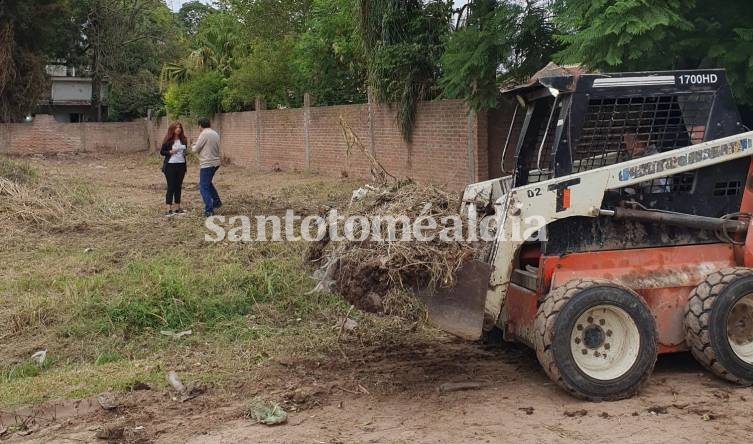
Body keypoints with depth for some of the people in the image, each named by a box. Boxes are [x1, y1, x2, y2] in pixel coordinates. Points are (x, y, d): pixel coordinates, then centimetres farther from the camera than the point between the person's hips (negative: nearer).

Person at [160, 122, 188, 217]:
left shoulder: (183, 139, 6)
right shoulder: (168, 140, -6)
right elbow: (161, 152, -1)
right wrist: (170, 152, -19)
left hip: (181, 166, 5)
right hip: (170, 166, -5)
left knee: (178, 187, 9)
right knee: (171, 187, -6)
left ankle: (177, 208, 16)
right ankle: (168, 209, -6)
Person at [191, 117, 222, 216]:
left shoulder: (204, 134, -14)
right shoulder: (215, 134, 9)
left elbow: (195, 149, -10)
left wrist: (193, 147, 14)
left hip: (206, 164, -8)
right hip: (215, 163, 8)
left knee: (204, 187, 0)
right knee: (208, 183, 28)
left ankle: (209, 210, -2)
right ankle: (216, 201, 30)